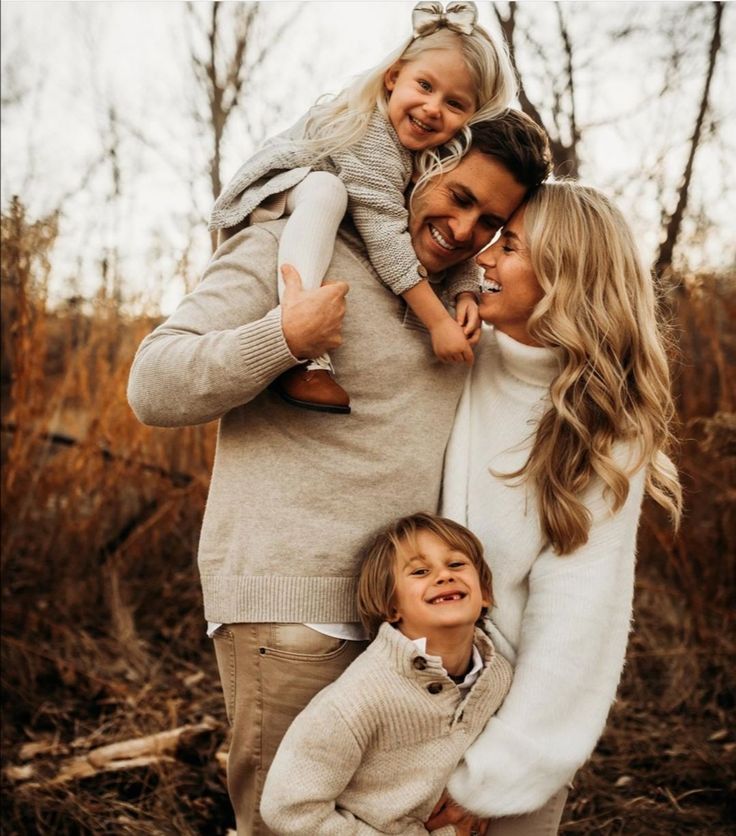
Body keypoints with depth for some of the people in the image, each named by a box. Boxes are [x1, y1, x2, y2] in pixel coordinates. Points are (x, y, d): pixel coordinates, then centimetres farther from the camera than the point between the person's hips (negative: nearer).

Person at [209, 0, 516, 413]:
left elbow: (456, 232, -11)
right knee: (327, 190, -37)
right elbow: (386, 237, -42)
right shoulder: (371, 137, -35)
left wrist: (466, 293, -30)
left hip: (340, 228, 8)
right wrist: (438, 321, -43)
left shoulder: (448, 154, -12)